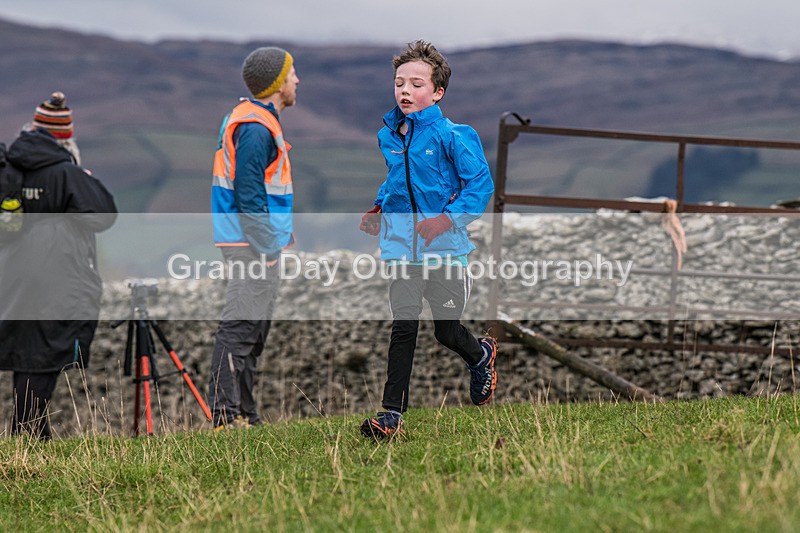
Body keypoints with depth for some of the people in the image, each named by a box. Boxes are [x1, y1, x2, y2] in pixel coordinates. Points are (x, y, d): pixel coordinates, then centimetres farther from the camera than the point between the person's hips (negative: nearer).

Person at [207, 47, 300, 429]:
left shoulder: (250, 118, 17)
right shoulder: (256, 128, -16)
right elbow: (248, 193, -21)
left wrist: (278, 235, 21)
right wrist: (267, 249, -19)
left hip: (255, 243, 11)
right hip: (252, 243, -11)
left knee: (254, 327, 14)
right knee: (240, 326, -10)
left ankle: (244, 412, 19)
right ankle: (225, 415, -11)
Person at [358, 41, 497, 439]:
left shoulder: (451, 136, -11)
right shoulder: (388, 136, 7)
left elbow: (480, 184, -11)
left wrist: (448, 218, -21)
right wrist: (378, 209, 11)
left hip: (444, 246, -4)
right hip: (403, 245, 4)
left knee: (447, 331, 7)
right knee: (403, 327, -4)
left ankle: (481, 355, 43)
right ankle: (392, 412, -2)